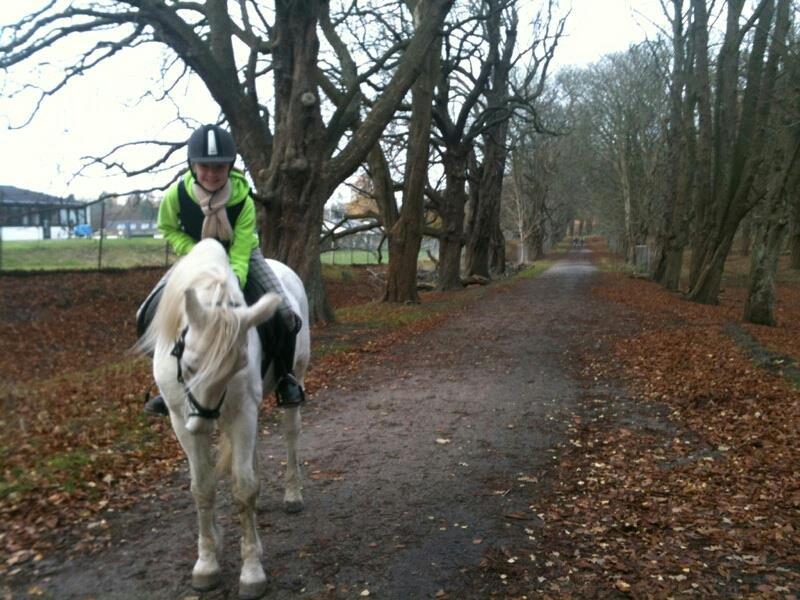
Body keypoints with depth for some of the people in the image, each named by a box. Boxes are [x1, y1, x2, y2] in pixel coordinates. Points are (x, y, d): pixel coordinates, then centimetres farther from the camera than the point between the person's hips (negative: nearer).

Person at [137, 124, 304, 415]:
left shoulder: (243, 200, -31)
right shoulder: (176, 194, -26)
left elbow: (239, 258, -32)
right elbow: (168, 229, -6)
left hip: (240, 257, -2)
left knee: (282, 315, -22)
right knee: (149, 315, -12)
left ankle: (285, 376, 7)